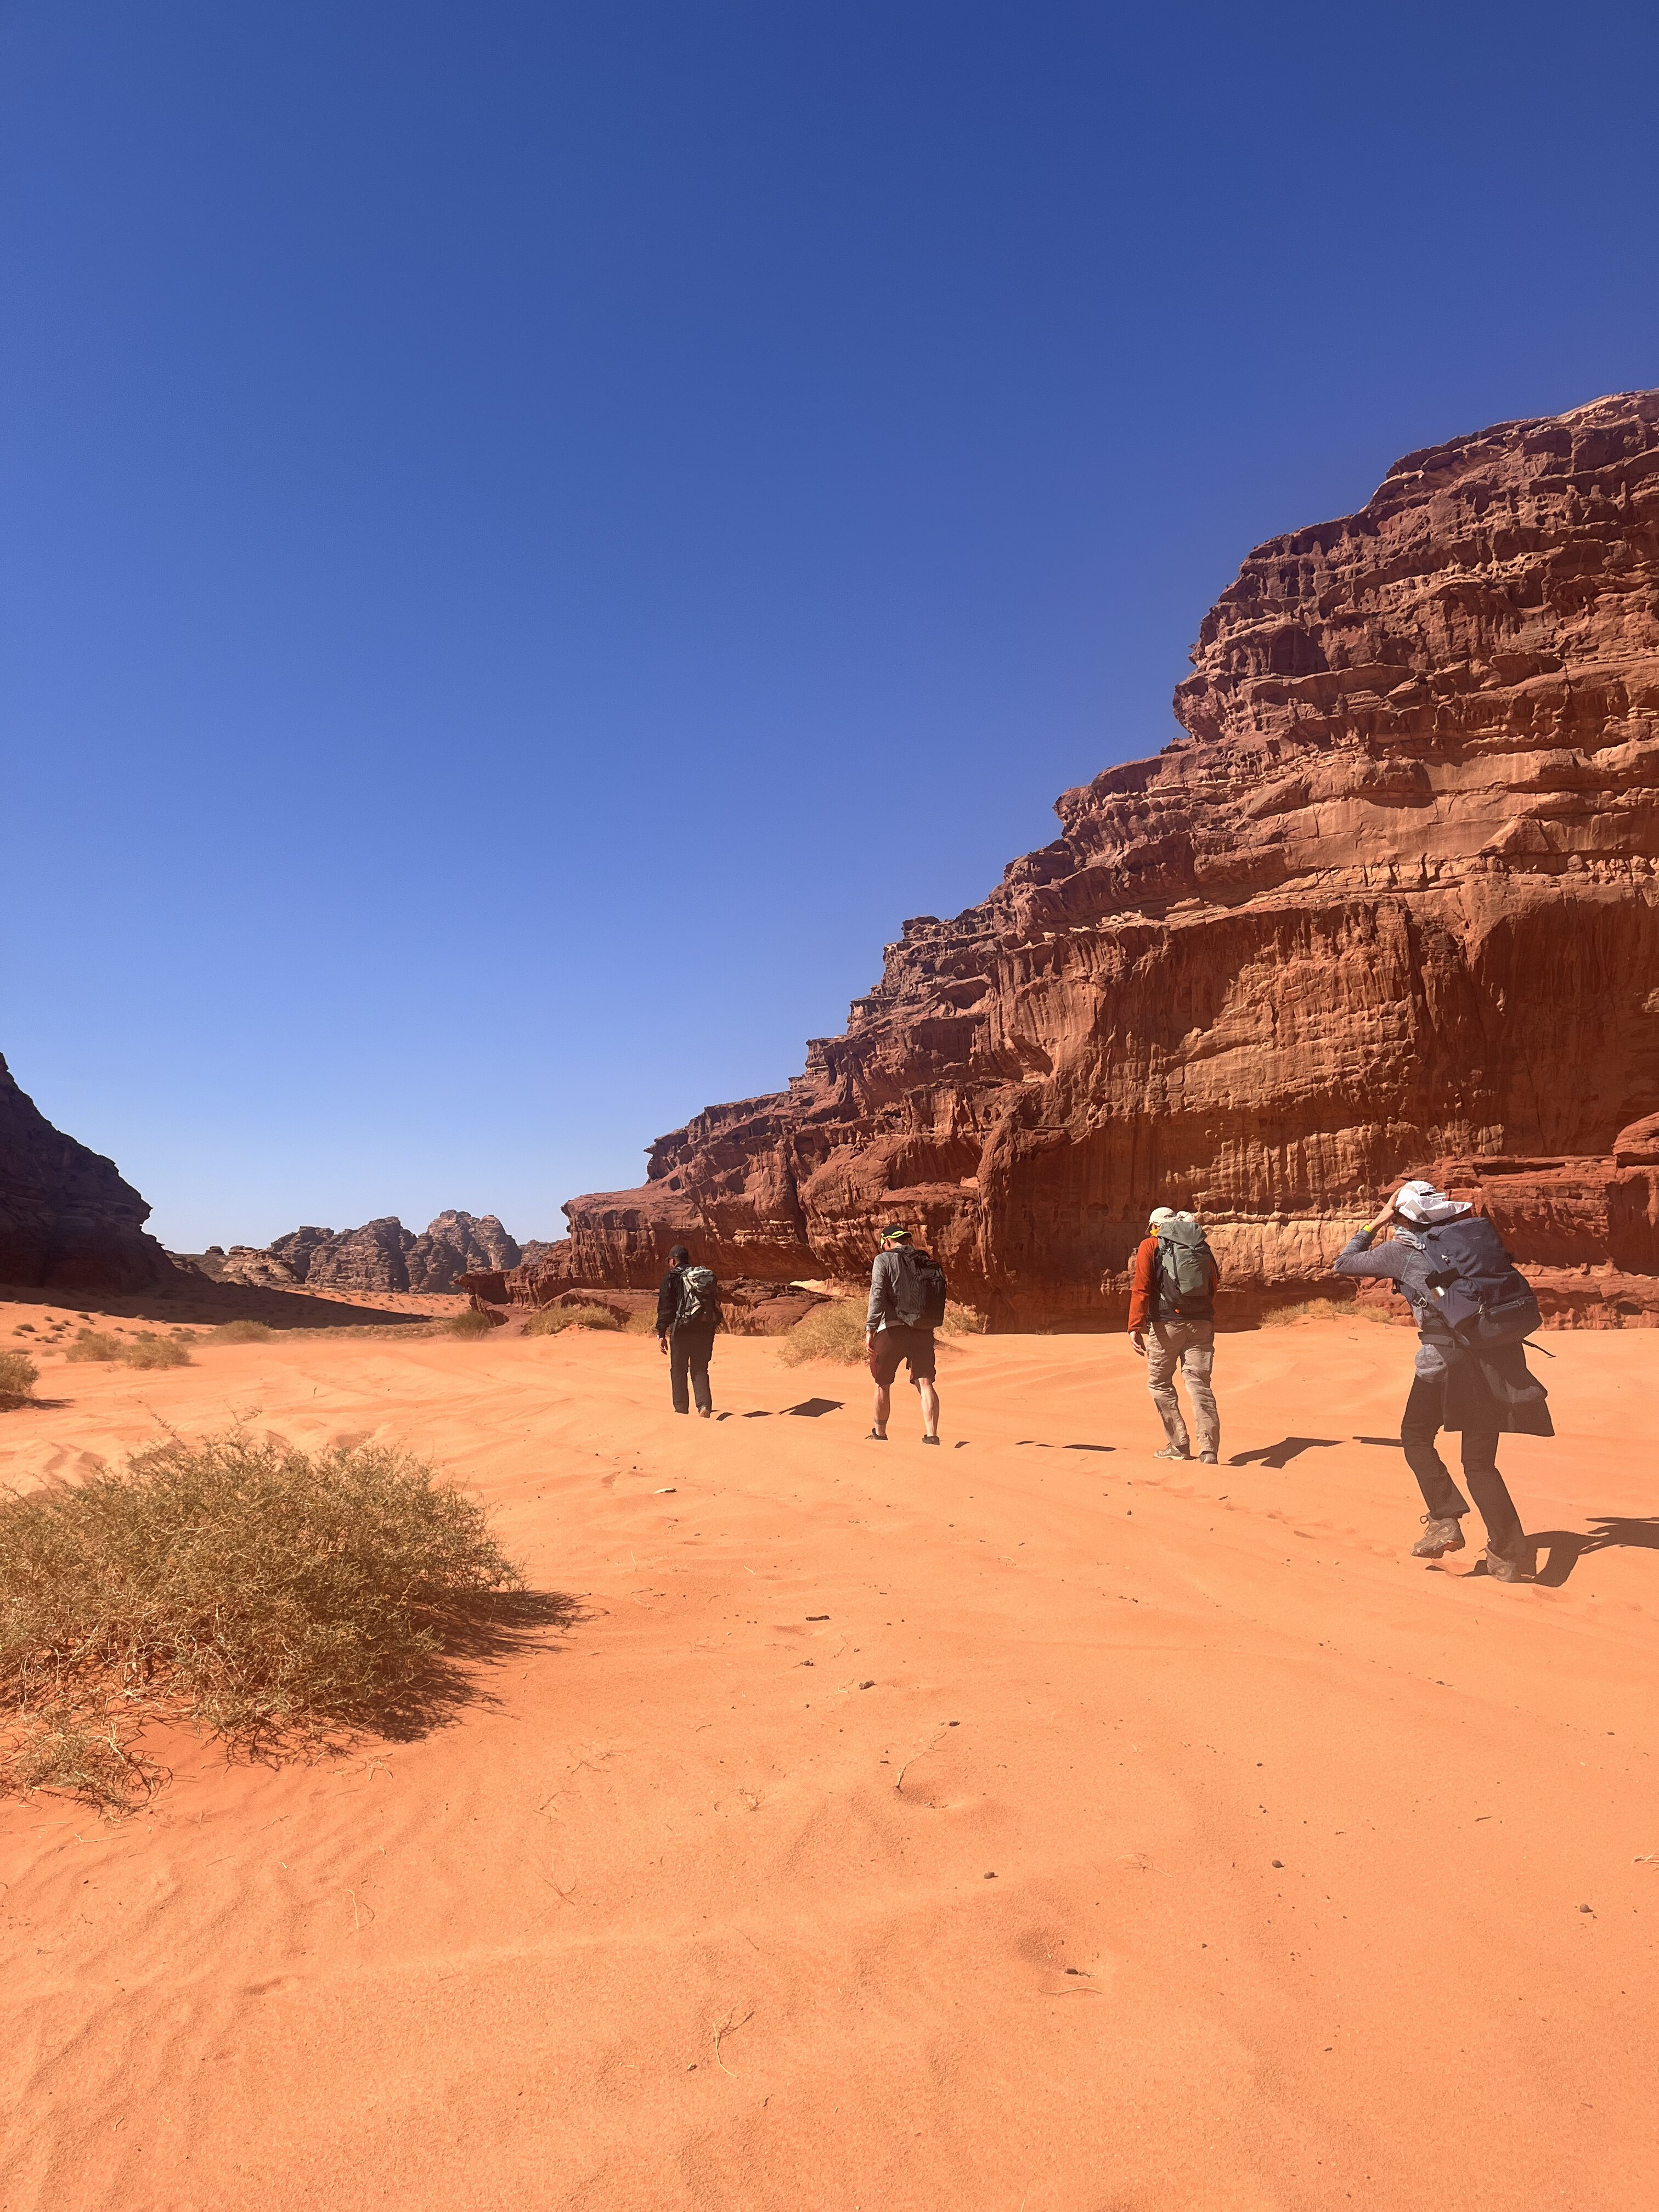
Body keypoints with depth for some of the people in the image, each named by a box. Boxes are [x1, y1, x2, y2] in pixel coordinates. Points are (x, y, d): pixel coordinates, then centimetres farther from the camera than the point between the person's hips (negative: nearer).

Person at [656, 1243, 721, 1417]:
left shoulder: (671, 1277, -1)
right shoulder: (707, 1277, 13)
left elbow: (665, 1308, -7)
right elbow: (717, 1303, 14)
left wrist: (662, 1334, -6)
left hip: (682, 1330, -4)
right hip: (705, 1331, 4)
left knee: (679, 1370, 10)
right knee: (700, 1370, 10)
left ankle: (681, 1410, 11)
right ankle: (705, 1405, -11)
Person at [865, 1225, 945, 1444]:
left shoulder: (885, 1259, 2)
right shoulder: (928, 1261, 16)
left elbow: (878, 1295, -10)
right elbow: (938, 1296, 15)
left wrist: (870, 1329, -13)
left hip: (893, 1328, -3)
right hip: (924, 1330, 3)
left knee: (883, 1383, 13)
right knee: (926, 1383, -3)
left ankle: (880, 1434, 26)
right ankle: (931, 1435, -18)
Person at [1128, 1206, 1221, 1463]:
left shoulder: (1151, 1245, 3)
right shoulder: (1203, 1246, 16)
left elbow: (1140, 1288, -7)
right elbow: (1214, 1287, 17)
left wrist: (1136, 1328, -12)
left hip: (1168, 1323, -3)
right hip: (1202, 1324, 4)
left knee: (1159, 1383, 12)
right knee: (1200, 1385, 3)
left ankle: (1179, 1445, 10)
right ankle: (1209, 1453, -5)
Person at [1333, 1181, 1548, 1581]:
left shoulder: (1400, 1252, 3)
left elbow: (1344, 1263, 15)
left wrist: (1376, 1223, 21)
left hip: (1447, 1358, -5)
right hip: (1495, 1356, 5)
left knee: (1416, 1437, 18)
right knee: (1480, 1461, 12)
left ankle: (1444, 1520, 4)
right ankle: (1510, 1553, 7)